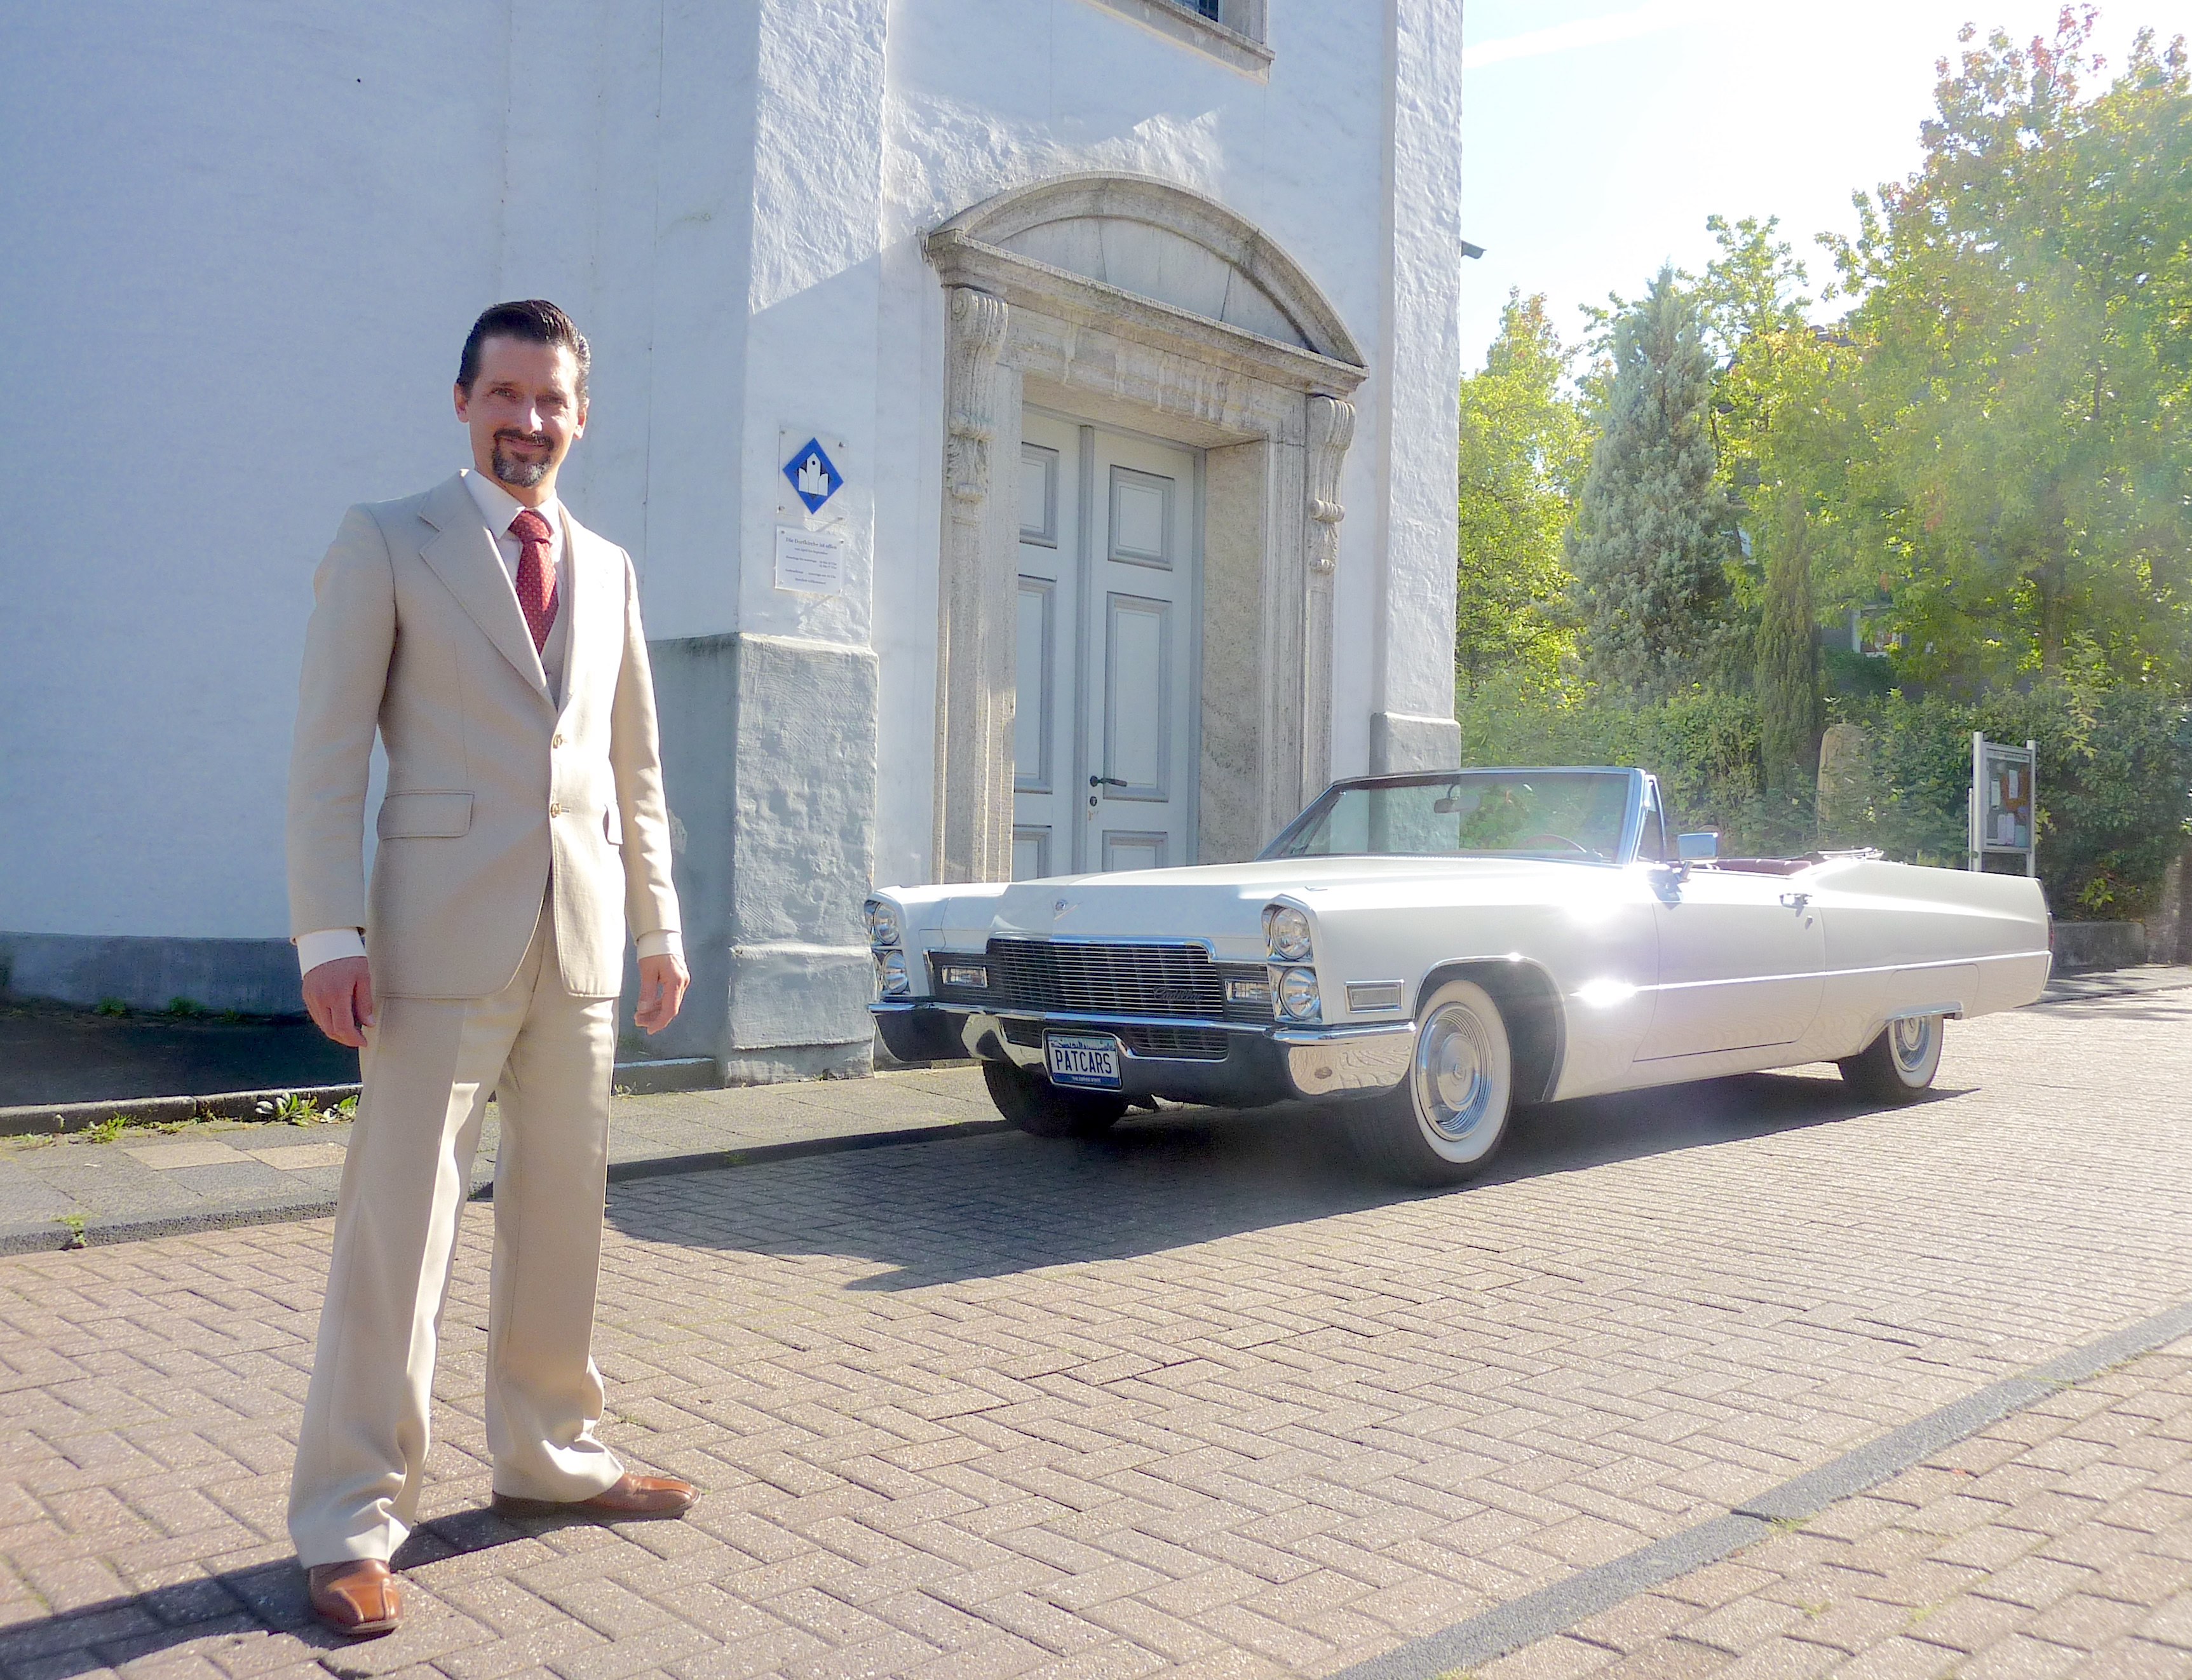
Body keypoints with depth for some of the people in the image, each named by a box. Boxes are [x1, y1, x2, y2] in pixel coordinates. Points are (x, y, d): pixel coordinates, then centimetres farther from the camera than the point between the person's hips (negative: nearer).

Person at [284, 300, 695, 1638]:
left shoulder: (608, 569, 15)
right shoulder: (386, 545, 2)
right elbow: (328, 753, -4)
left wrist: (660, 927, 13)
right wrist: (331, 935, -13)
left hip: (582, 940, 5)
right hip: (444, 936, -5)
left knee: (563, 1213, 12)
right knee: (401, 1221, -3)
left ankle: (549, 1457, 27)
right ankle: (352, 1522, 7)